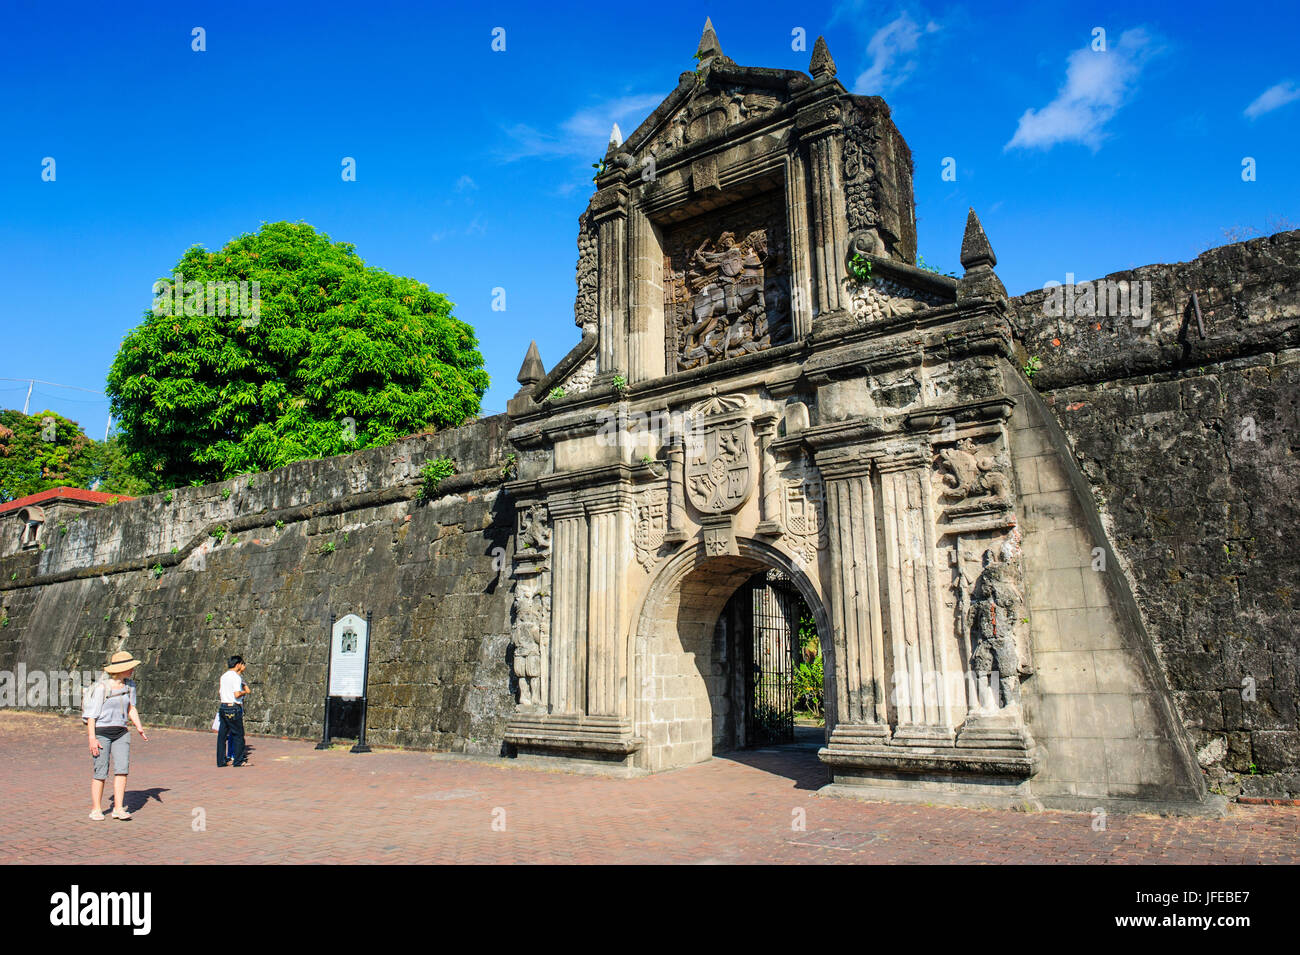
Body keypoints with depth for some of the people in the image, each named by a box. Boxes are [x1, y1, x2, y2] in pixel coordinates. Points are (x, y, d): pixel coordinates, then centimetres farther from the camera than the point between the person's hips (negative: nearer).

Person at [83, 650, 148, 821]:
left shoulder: (129, 685, 8)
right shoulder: (101, 687, -10)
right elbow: (91, 714, -9)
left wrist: (139, 727, 8)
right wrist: (92, 738, -13)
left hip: (121, 733, 5)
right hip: (101, 732, -5)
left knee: (122, 768, -7)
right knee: (101, 772, -2)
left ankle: (118, 808, -4)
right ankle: (96, 809, 12)